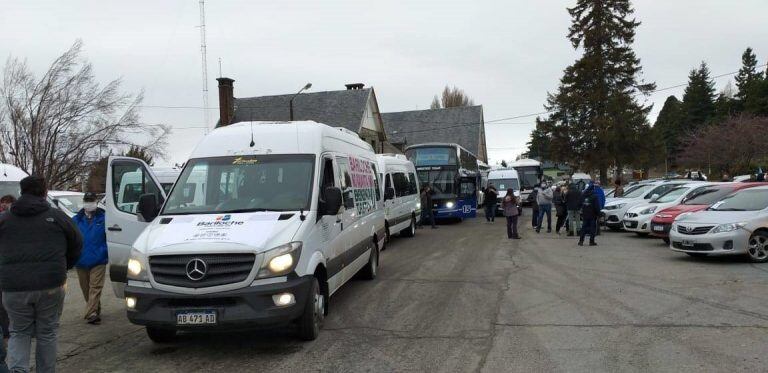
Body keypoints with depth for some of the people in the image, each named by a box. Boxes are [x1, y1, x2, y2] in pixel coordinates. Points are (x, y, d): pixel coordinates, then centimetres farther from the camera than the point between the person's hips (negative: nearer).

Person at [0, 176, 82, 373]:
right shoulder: (57, 216, 2)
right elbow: (77, 244, 10)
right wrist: (63, 268, 24)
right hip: (50, 286, -1)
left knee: (19, 332, 15)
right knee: (47, 333, 12)